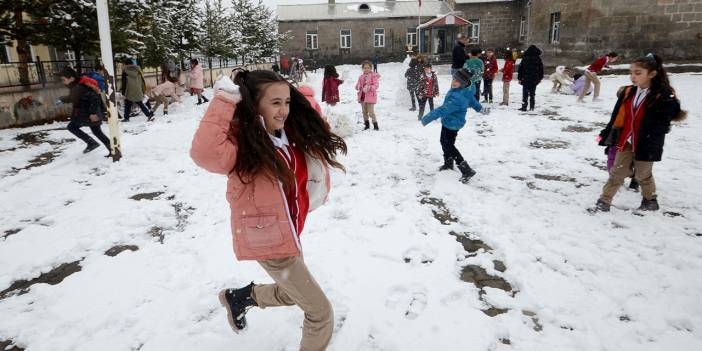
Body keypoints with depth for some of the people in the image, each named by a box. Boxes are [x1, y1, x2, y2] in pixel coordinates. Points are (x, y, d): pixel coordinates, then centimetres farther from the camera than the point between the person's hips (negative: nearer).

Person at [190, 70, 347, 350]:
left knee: (294, 294, 31)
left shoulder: (289, 135, -2)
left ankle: (240, 297, 49)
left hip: (289, 233, 8)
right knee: (321, 312, 3)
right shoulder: (241, 143, -24)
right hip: (267, 241, -8)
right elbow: (205, 153, -45)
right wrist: (225, 100, -42)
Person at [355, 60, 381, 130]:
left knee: (371, 112, -9)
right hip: (362, 96, 6)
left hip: (370, 96, -6)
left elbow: (376, 85, -11)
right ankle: (367, 125, 27)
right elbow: (357, 86, 13)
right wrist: (359, 87, -11)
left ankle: (375, 125, 1)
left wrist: (369, 88, -25)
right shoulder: (361, 77, 11)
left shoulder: (374, 76, -4)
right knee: (364, 112, 13)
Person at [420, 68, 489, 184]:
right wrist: (480, 109, 32)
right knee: (444, 142, 24)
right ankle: (448, 163, 45)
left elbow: (442, 110, -36)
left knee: (448, 146, 0)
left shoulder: (457, 98, -36)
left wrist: (426, 119, -30)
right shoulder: (465, 90, -6)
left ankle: (467, 170, 1)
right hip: (448, 122, 10)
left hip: (452, 124, -10)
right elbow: (472, 100, 13)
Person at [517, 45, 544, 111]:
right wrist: (540, 78, 20)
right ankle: (532, 107, 9)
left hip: (526, 79, -2)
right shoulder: (538, 58, 3)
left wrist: (519, 78, 1)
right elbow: (541, 69, 10)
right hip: (535, 79, 2)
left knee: (525, 94, 0)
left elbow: (520, 68, -4)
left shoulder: (525, 58, -4)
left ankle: (524, 107, -2)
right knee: (532, 94, 9)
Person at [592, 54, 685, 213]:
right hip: (625, 143, 4)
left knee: (643, 175, 14)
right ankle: (603, 202, 13)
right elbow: (617, 118, 6)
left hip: (645, 147, -4)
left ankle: (650, 201, 37)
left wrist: (649, 146, -17)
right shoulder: (628, 92, 1)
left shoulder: (665, 97, -14)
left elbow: (661, 125, -13)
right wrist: (606, 135, 7)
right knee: (616, 173, 8)